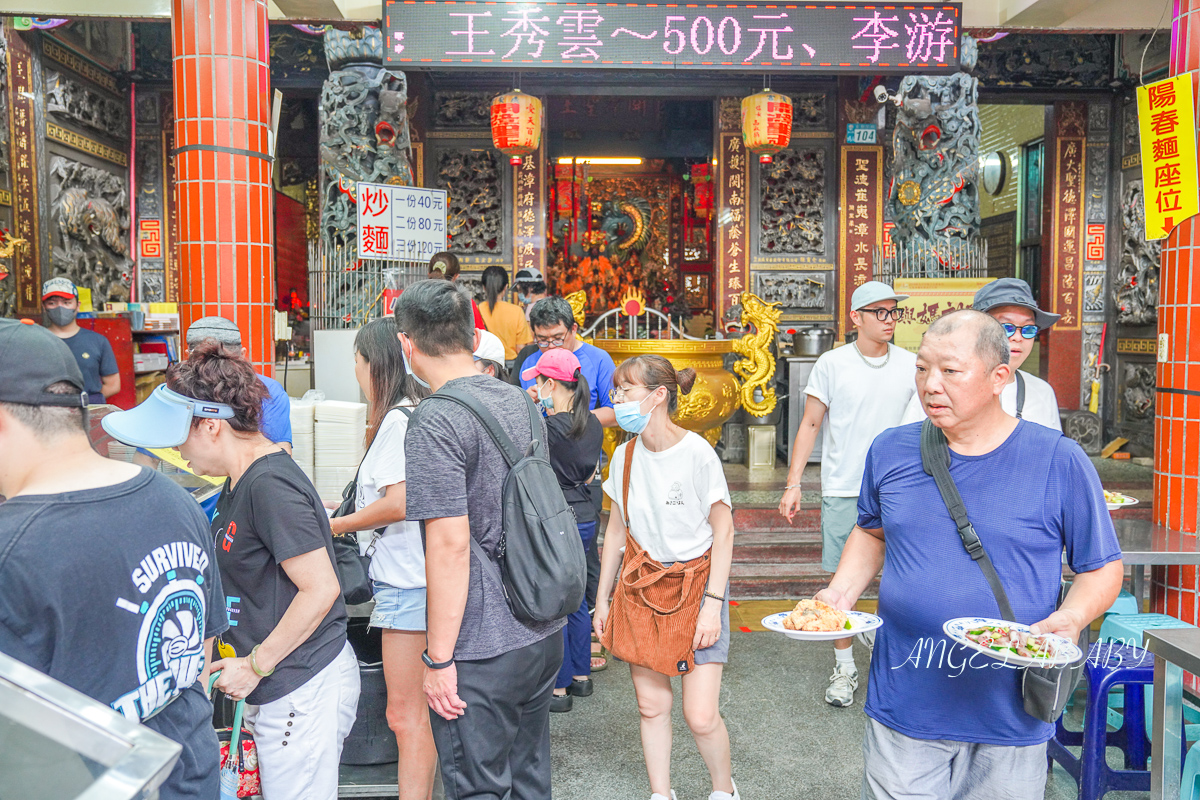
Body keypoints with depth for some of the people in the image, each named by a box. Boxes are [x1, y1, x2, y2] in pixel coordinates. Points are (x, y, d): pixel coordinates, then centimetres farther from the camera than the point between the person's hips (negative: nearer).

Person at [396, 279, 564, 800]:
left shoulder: (435, 421, -18)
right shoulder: (520, 402, 6)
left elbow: (451, 544, -23)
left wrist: (438, 658, -16)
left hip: (482, 649, -8)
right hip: (544, 632, 8)